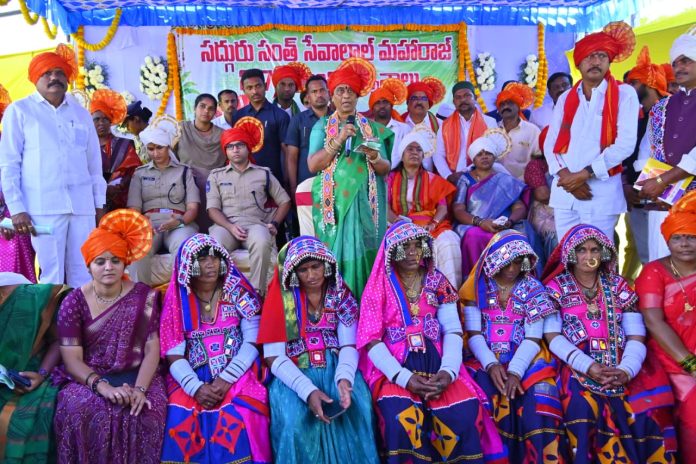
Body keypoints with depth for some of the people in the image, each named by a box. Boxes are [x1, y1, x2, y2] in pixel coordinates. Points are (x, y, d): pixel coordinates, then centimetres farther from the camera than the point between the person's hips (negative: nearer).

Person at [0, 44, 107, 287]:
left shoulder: (81, 113, 16)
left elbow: (94, 161, 18)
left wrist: (99, 203, 13)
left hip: (82, 204, 3)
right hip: (43, 206, -3)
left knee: (83, 274, 3)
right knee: (52, 273, -3)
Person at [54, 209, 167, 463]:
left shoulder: (144, 296, 0)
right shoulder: (74, 302, -1)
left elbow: (152, 349, -4)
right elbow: (72, 359, -6)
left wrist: (140, 388, -20)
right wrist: (103, 386, -23)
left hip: (137, 376, 0)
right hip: (89, 379, 0)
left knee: (143, 411, -30)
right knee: (77, 411, -31)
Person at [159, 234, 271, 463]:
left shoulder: (238, 293, 3)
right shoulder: (177, 300, 5)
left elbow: (252, 343, -3)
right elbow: (174, 356, 0)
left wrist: (226, 379, -15)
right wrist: (196, 387, -17)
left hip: (237, 374, -1)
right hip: (193, 379, 2)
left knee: (236, 417, -29)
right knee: (180, 417, -25)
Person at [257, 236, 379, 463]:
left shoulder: (340, 294, 2)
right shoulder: (280, 298, -6)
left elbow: (349, 345, -2)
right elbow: (275, 358, -10)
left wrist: (345, 378, -24)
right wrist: (308, 390, -24)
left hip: (335, 368, 2)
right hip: (294, 374, -2)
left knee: (358, 413, -23)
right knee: (295, 423, -28)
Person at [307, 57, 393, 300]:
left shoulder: (371, 127, 11)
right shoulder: (322, 126, 8)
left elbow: (386, 168, 7)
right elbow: (312, 164, -5)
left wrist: (374, 157, -15)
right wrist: (338, 140, -15)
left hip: (365, 201, 1)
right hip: (334, 200, -1)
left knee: (363, 251, -3)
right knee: (335, 253, -6)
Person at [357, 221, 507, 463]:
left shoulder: (437, 281, 10)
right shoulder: (379, 286, 2)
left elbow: (453, 331, 3)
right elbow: (372, 341, -5)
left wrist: (448, 371, -15)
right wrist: (404, 378, -17)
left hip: (435, 362, 2)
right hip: (394, 368, -2)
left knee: (464, 413, -22)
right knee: (401, 417, -30)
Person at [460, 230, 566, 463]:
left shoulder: (532, 288, 6)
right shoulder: (478, 286, 5)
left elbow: (532, 338, -2)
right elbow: (474, 334, 0)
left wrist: (515, 371, -19)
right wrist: (491, 364, -18)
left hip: (524, 361, 0)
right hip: (486, 361, 0)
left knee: (537, 407, -29)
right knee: (485, 396, -31)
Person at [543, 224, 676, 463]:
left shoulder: (618, 286, 15)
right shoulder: (556, 287, 8)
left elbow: (636, 337, 6)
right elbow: (552, 337, -3)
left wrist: (626, 370, -13)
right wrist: (588, 366, -16)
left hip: (621, 367, 3)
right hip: (577, 366, -2)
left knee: (650, 408, -23)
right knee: (583, 406, -32)